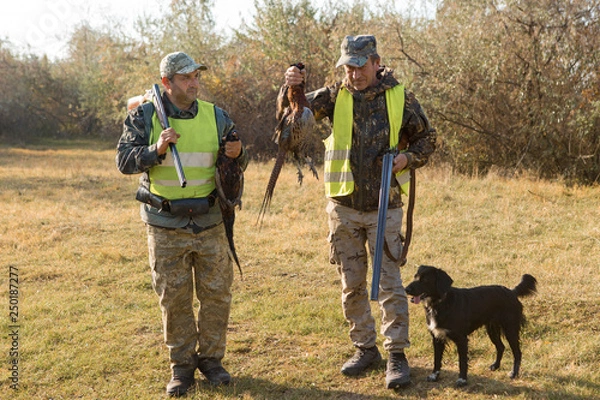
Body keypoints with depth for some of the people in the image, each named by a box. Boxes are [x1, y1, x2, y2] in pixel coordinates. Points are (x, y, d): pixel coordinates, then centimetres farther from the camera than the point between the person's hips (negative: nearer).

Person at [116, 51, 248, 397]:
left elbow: (238, 163, 10)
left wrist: (238, 154, -14)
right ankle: (181, 367, 20)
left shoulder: (216, 116, 2)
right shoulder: (144, 116, -3)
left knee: (217, 294, 7)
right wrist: (157, 150, -25)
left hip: (210, 224, 2)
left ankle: (211, 359, 25)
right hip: (166, 228, -2)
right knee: (174, 299, 6)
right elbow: (125, 161, -8)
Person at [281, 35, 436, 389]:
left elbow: (427, 138, 8)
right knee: (352, 284, 11)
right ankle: (366, 349, 25)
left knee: (390, 283, -2)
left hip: (384, 207, -2)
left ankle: (397, 356, 8)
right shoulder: (337, 96, 1)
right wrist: (291, 88, -28)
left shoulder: (400, 97, -3)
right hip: (344, 206, 3)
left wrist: (408, 158, -12)